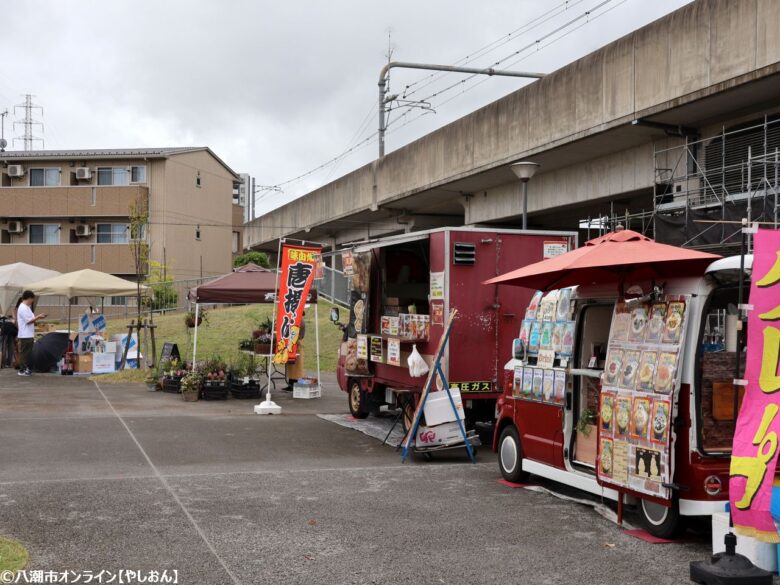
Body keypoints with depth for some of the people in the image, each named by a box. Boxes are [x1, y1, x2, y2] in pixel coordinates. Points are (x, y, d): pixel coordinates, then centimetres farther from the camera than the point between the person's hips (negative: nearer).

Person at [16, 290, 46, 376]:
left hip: (29, 335, 10)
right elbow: (28, 321, -19)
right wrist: (38, 317, -13)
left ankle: (27, 369, 18)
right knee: (24, 353, -4)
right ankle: (22, 370, 0)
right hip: (25, 335, -10)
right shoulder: (23, 308, -15)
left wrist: (37, 317, 9)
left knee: (28, 353, 13)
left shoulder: (27, 307, 16)